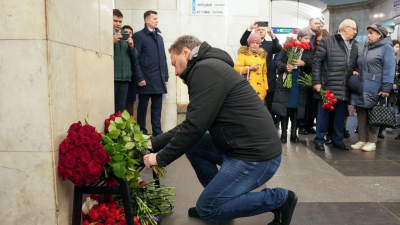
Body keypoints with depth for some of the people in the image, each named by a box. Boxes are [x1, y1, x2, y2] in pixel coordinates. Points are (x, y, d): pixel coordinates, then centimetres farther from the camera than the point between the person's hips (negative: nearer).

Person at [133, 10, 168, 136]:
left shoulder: (159, 37, 19)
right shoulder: (139, 36, 0)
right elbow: (135, 59, -7)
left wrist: (165, 77, 12)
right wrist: (139, 77, -14)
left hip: (159, 80, 6)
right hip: (146, 79, -5)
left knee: (157, 108, 8)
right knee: (142, 107, 4)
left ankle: (157, 132, 16)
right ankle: (142, 133, 13)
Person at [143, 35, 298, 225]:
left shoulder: (206, 69, -15)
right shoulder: (207, 68, 16)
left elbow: (195, 126, -19)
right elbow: (190, 124, 18)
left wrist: (161, 158, -6)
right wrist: (154, 143, 15)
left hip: (255, 154, -10)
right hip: (243, 146, 10)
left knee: (207, 209, 1)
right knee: (191, 144, 14)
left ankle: (279, 198, 6)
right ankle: (218, 197, 20)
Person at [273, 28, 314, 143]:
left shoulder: (309, 52, 6)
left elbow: (311, 69, 2)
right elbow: (278, 62, 2)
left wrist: (304, 64, -16)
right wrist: (285, 67, -16)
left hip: (300, 83, 1)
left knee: (296, 108, 4)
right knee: (284, 107, 1)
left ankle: (294, 133, 13)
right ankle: (284, 133, 8)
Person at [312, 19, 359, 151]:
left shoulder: (354, 45, 14)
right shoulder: (327, 41, -2)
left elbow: (356, 65, 19)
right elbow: (317, 62, -5)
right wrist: (316, 82, -9)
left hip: (345, 88, 5)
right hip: (328, 86, -5)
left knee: (340, 115, 11)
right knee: (324, 114, 4)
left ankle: (338, 140, 24)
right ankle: (319, 140, 15)